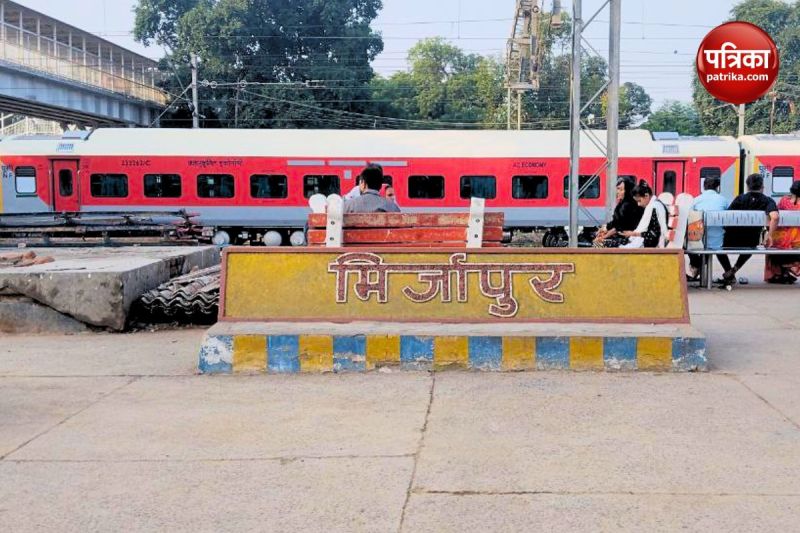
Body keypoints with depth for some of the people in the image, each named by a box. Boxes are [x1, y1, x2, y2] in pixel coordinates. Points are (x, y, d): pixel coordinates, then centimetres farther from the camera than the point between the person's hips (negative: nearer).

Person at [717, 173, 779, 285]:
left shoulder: (740, 198, -4)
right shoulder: (768, 201, -5)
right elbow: (774, 217, -24)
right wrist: (770, 236, -13)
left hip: (731, 241, -1)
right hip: (751, 243, 2)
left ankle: (730, 275, 23)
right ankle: (735, 269, 24)